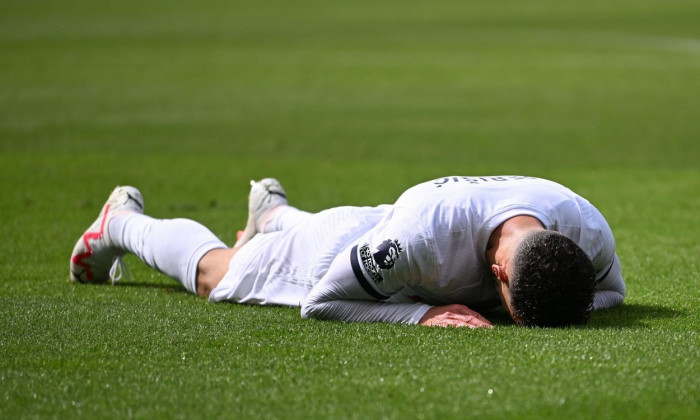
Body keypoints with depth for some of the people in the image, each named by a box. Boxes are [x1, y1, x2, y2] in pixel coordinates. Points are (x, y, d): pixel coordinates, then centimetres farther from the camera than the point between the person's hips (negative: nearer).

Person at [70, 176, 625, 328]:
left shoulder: (587, 229, -39)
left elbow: (612, 292, -15)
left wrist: (561, 307, -38)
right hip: (343, 244, -4)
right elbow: (321, 300, -37)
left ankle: (272, 210, 73)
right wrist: (422, 313, -49)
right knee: (213, 274, 24)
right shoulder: (419, 237, -52)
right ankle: (122, 221, 51)